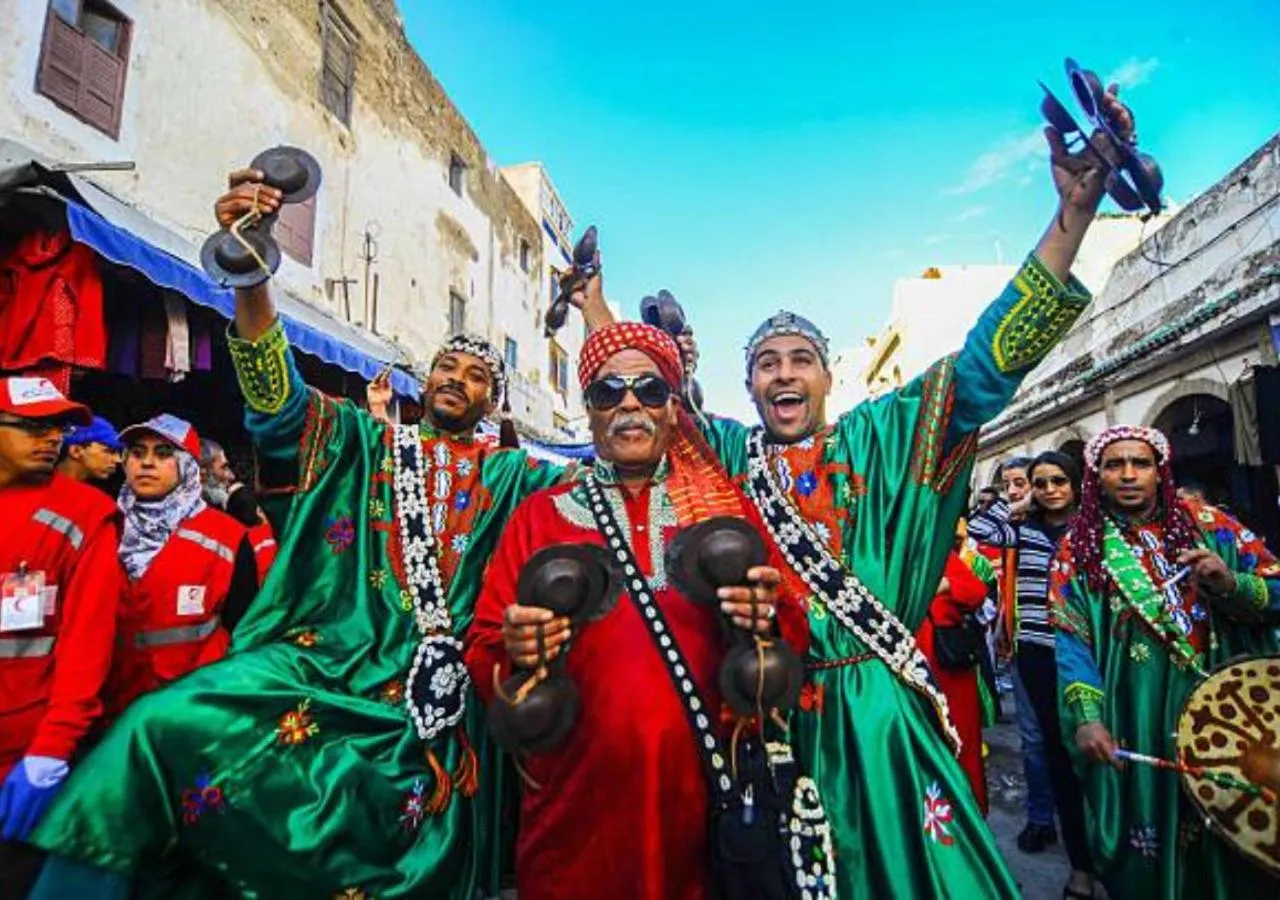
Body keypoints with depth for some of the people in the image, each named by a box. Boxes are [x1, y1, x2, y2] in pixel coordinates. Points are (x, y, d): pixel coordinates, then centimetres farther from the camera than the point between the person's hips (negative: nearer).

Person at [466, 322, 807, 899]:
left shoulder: (725, 505, 3)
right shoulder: (540, 514, 2)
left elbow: (792, 638, 1)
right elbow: (481, 655, 0)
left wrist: (768, 620, -20)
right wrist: (513, 651, -21)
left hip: (695, 791, 1)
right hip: (574, 799, 0)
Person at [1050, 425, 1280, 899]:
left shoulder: (1206, 524, 2)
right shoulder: (1079, 546, -1)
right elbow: (1072, 639, -7)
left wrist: (1232, 586, -19)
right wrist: (1086, 717, -18)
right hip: (1133, 723, -1)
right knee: (1145, 839, 9)